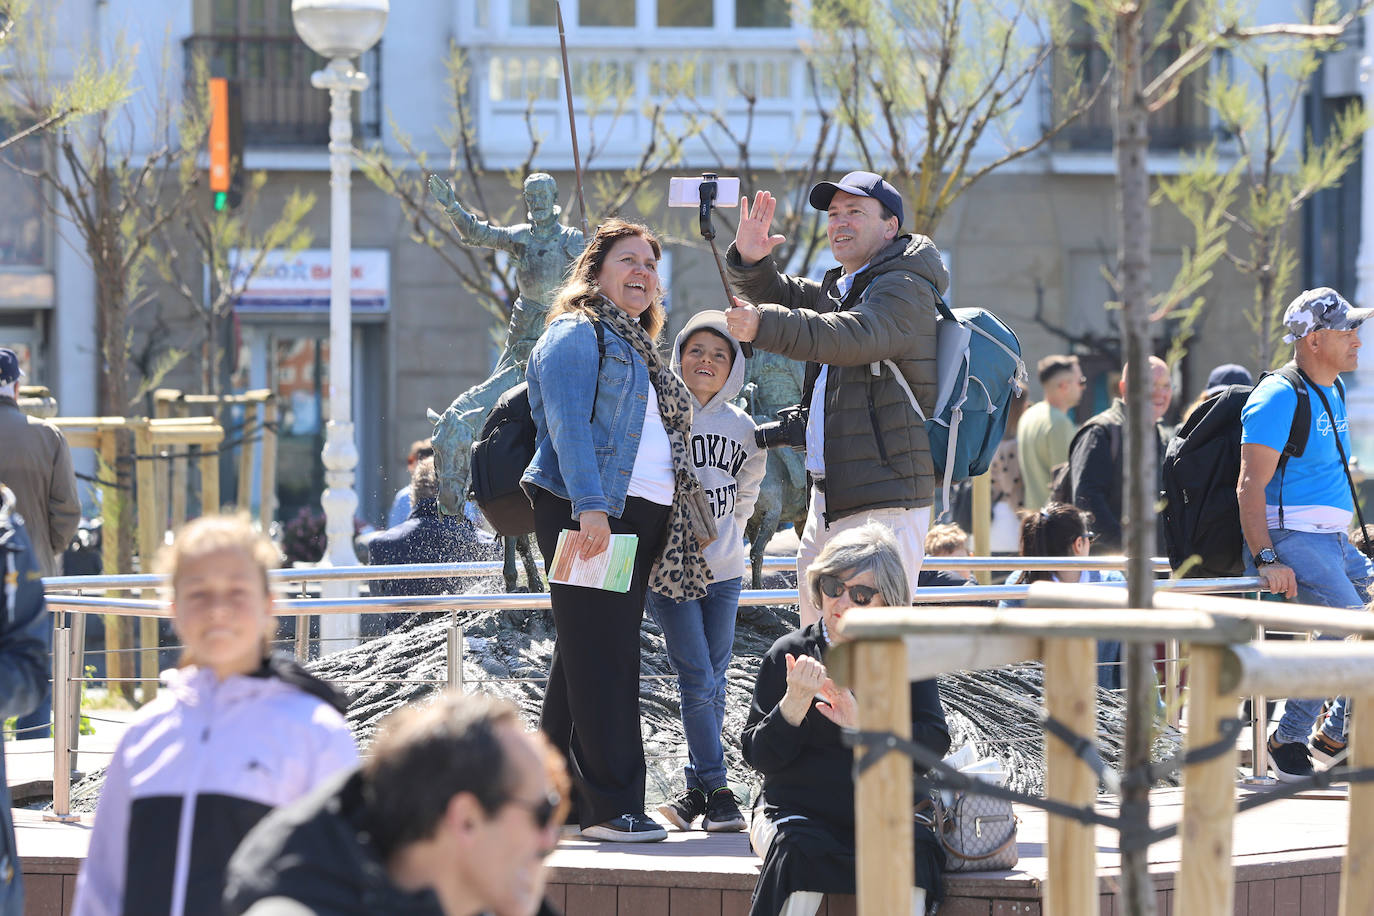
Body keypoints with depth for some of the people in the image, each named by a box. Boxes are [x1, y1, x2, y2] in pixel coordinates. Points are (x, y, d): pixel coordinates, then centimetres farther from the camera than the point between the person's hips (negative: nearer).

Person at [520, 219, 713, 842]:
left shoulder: (636, 347, 25)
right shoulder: (576, 335, -4)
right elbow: (568, 424, -15)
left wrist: (686, 520, 23)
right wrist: (590, 506, -26)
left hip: (640, 513, 9)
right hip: (589, 516, -9)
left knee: (586, 657, 10)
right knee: (602, 657, -11)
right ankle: (611, 805, -14)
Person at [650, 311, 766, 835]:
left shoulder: (742, 429, 7)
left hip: (723, 573, 4)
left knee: (714, 683, 4)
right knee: (698, 679, -11)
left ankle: (697, 788, 12)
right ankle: (716, 791, -7)